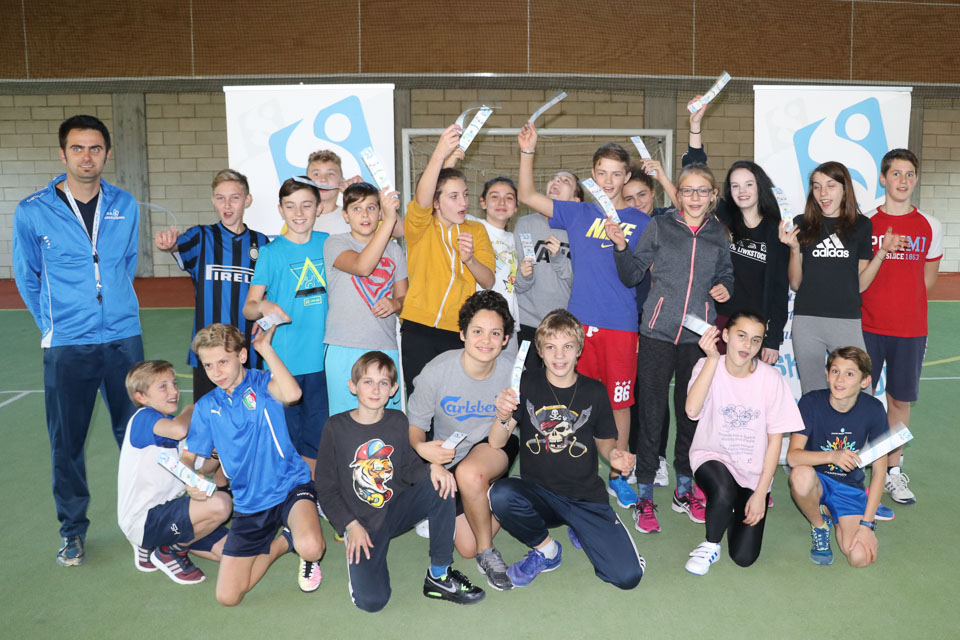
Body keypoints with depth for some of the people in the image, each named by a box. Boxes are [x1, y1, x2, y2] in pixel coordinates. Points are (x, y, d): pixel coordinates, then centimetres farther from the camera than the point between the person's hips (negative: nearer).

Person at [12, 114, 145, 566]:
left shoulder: (125, 206, 3)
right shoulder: (32, 212, -3)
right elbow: (26, 278, 8)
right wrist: (51, 324, 10)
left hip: (124, 339, 2)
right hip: (66, 347, -2)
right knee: (66, 442, 6)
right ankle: (72, 531, 23)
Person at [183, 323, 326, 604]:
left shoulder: (261, 383, -7)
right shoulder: (206, 407, 5)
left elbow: (292, 394, -31)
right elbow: (188, 456, 8)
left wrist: (265, 348, -24)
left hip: (290, 486, -4)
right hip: (249, 504, 5)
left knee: (310, 547, -36)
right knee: (227, 597, 0)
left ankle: (308, 557, 5)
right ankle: (283, 542, 23)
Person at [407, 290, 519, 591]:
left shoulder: (511, 374, -18)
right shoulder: (436, 371, -19)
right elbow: (415, 424, -9)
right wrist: (422, 448, -29)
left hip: (493, 447, -1)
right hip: (449, 459, 1)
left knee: (469, 473, -37)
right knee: (466, 548, -5)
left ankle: (487, 551, -11)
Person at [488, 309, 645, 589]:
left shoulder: (594, 391, 1)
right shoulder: (527, 385, -3)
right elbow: (496, 443, -10)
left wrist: (613, 453, -10)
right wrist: (503, 416, -32)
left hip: (586, 497, 1)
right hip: (538, 491, 0)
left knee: (628, 576, -15)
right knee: (500, 495, -34)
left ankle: (579, 530, 17)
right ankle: (546, 550, -2)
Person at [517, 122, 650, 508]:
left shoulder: (641, 222, 7)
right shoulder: (577, 214, 9)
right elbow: (527, 196, 5)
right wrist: (528, 152, -3)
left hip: (621, 324, -1)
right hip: (580, 321, 1)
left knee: (619, 402, 7)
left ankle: (617, 476, 24)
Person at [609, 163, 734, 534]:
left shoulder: (719, 234, 9)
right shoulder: (660, 228, 2)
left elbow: (726, 274, 22)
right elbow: (632, 276, 2)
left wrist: (725, 288, 1)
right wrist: (621, 248, -13)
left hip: (700, 335, 3)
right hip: (658, 332, -2)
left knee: (692, 411, 10)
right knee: (652, 412, -2)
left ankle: (684, 489, 27)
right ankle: (645, 497, 8)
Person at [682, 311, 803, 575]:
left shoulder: (771, 379, -11)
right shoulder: (707, 367, -11)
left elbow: (775, 439, -6)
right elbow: (692, 410, -30)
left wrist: (760, 494, -9)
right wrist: (713, 359, -31)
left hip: (753, 470, 1)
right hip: (712, 457, -1)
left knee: (744, 557, -4)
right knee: (723, 493, -37)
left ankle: (739, 508, 29)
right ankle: (710, 545, -5)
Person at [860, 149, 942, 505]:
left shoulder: (929, 227, 3)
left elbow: (927, 279, 11)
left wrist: (902, 300, 5)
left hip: (910, 330, 2)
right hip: (868, 327, -1)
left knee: (900, 399, 9)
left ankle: (892, 472, 23)